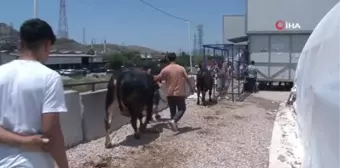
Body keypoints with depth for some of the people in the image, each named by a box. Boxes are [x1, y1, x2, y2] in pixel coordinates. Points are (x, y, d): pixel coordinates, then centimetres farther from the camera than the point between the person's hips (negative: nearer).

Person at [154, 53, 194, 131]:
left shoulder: (165, 69, -5)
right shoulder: (181, 68, -3)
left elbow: (158, 78, 3)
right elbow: (187, 78, 2)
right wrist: (191, 87, 16)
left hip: (170, 94, 1)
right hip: (180, 93, -1)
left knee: (172, 110, 13)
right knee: (182, 109, 7)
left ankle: (174, 124, 14)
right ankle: (174, 120, -15)